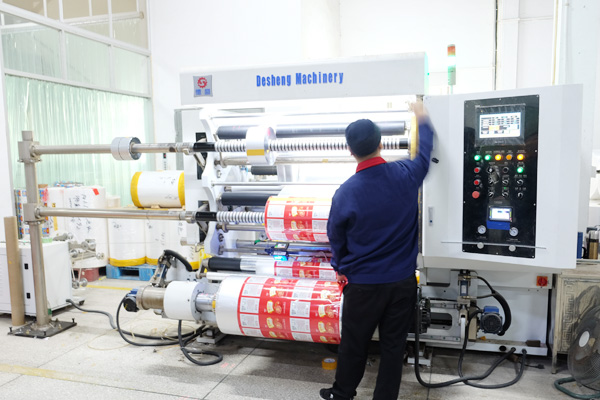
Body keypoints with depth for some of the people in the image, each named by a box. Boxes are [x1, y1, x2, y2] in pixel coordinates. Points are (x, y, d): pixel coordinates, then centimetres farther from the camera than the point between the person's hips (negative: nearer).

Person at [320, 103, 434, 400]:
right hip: (403, 280, 2)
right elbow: (425, 152, 12)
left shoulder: (346, 193, -17)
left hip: (363, 283, -2)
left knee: (354, 343, 16)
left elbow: (336, 237, -2)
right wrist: (422, 119, 30)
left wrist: (340, 267, 17)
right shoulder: (406, 175, -11)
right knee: (393, 345, 14)